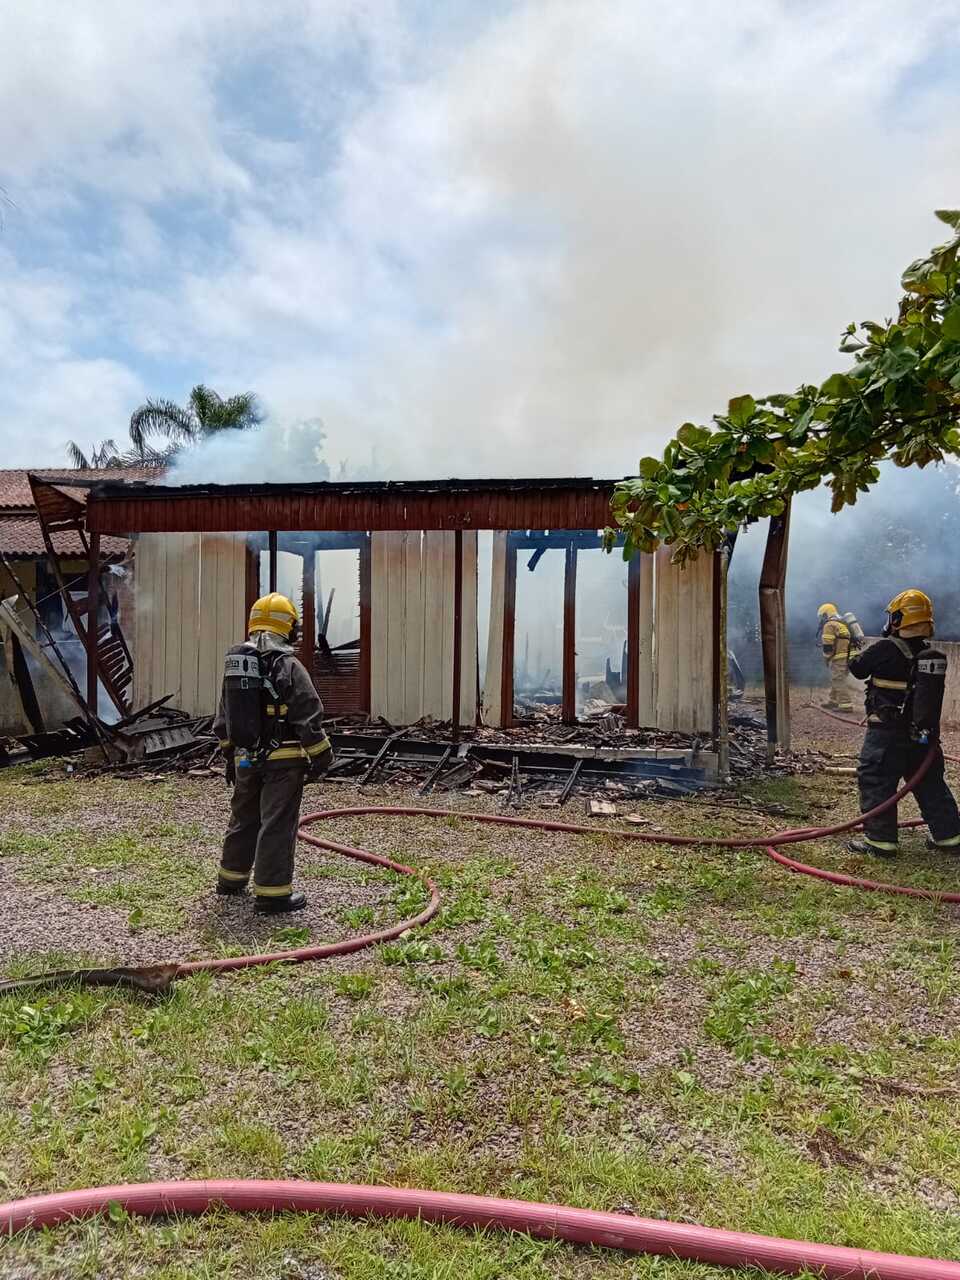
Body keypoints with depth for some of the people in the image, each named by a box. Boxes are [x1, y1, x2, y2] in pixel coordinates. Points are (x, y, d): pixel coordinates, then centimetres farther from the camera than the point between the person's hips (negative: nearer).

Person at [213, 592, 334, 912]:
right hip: (282, 761, -7)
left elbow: (222, 720, 15)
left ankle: (231, 878, 35)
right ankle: (271, 893, 4)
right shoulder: (289, 667, -15)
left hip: (245, 759, 7)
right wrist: (321, 757, -6)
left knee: (244, 819, 21)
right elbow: (309, 719, -15)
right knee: (277, 825, 0)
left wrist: (230, 755, 25)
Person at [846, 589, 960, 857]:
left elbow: (857, 669, -4)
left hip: (888, 733, -7)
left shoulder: (886, 649, -16)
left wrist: (857, 656, 18)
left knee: (876, 782, 1)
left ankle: (880, 839, 2)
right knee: (930, 784, 17)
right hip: (923, 732, 7)